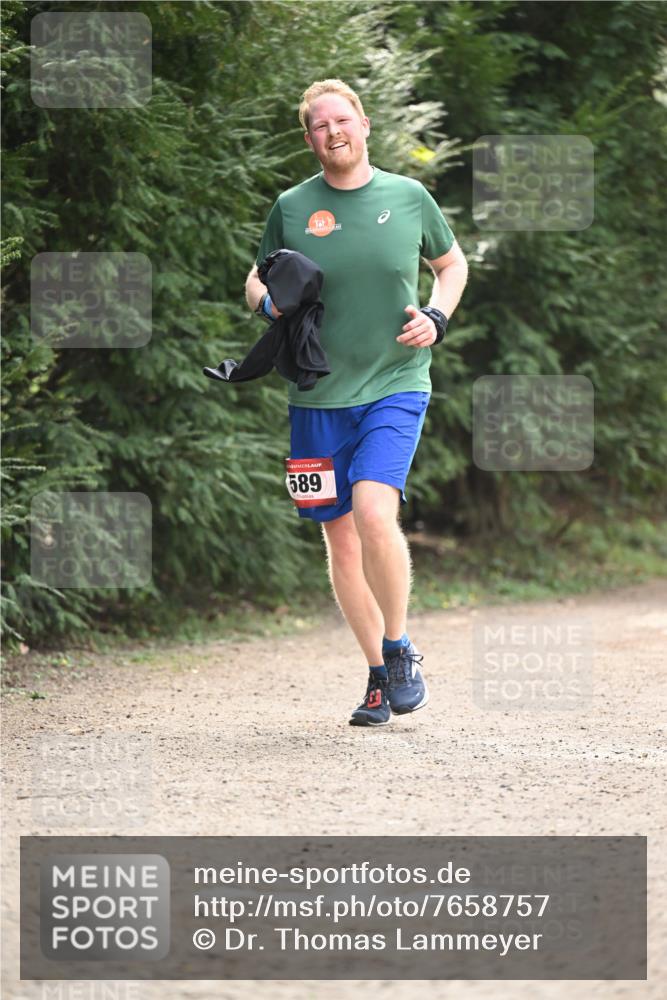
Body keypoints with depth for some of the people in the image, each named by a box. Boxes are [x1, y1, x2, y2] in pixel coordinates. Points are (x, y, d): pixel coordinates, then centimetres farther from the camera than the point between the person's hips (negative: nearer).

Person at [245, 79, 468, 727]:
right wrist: (267, 301, -8)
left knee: (374, 514, -23)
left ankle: (398, 646, -1)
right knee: (340, 539, 5)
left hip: (395, 387, -2)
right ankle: (379, 675, 21)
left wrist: (436, 317, 0)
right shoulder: (291, 207, 2)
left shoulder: (408, 197, 2)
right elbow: (256, 281, 15)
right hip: (318, 398, 2)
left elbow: (452, 264, 18)